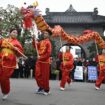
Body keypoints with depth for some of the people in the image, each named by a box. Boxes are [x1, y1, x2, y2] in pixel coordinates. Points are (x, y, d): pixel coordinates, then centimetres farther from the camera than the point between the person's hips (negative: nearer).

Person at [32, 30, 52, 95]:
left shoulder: (48, 43, -10)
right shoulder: (41, 42, 11)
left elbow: (48, 53, -16)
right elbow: (35, 46, 10)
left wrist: (41, 57, -16)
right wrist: (34, 39, -1)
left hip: (45, 62, -7)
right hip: (39, 61, 7)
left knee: (45, 76, 0)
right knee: (38, 75, 8)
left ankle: (46, 90, 13)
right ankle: (41, 87, 23)